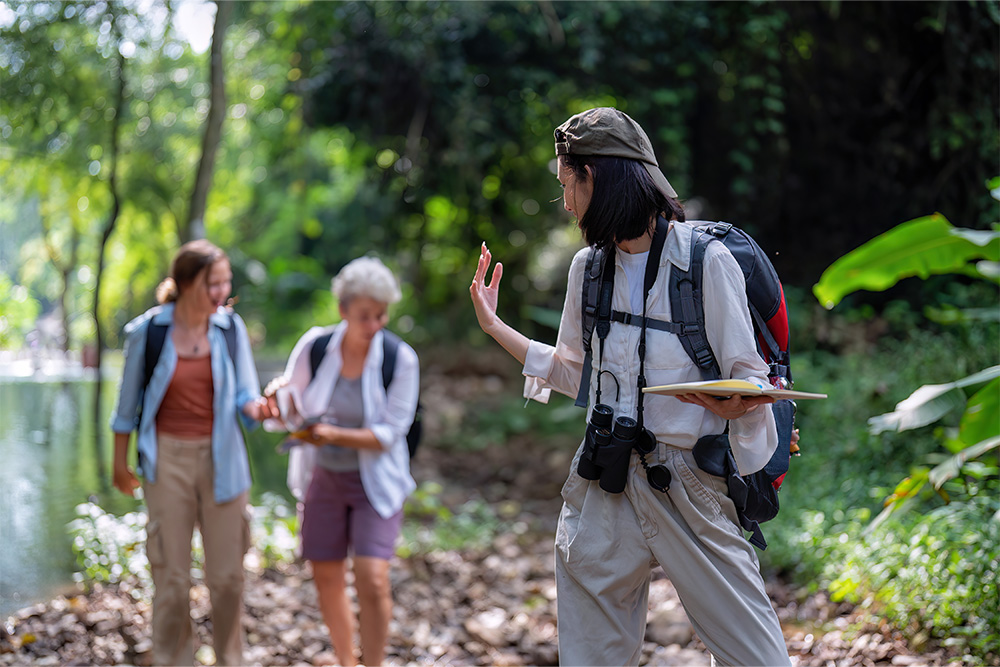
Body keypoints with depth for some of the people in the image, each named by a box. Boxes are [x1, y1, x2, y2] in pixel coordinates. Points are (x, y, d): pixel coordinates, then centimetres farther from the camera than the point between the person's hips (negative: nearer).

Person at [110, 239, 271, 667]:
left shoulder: (230, 328, -2)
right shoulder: (147, 331, -8)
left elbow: (244, 395, -1)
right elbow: (129, 402, 3)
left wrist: (256, 407, -25)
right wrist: (120, 462, 9)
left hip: (221, 457, 2)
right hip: (167, 459, -2)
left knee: (228, 574, 5)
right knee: (171, 575, 3)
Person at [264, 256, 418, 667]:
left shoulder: (400, 359, -15)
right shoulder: (315, 345, -9)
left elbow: (390, 433, -16)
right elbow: (295, 409, 6)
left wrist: (335, 434, -27)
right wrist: (280, 395, -17)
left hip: (376, 481, -3)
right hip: (324, 477, 3)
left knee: (372, 579, -15)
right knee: (327, 579, 10)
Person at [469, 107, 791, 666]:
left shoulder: (707, 259, -6)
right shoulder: (589, 268, 13)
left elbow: (748, 380, -5)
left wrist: (732, 403, -28)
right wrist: (494, 326, 19)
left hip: (690, 489, -5)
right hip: (605, 489, 5)